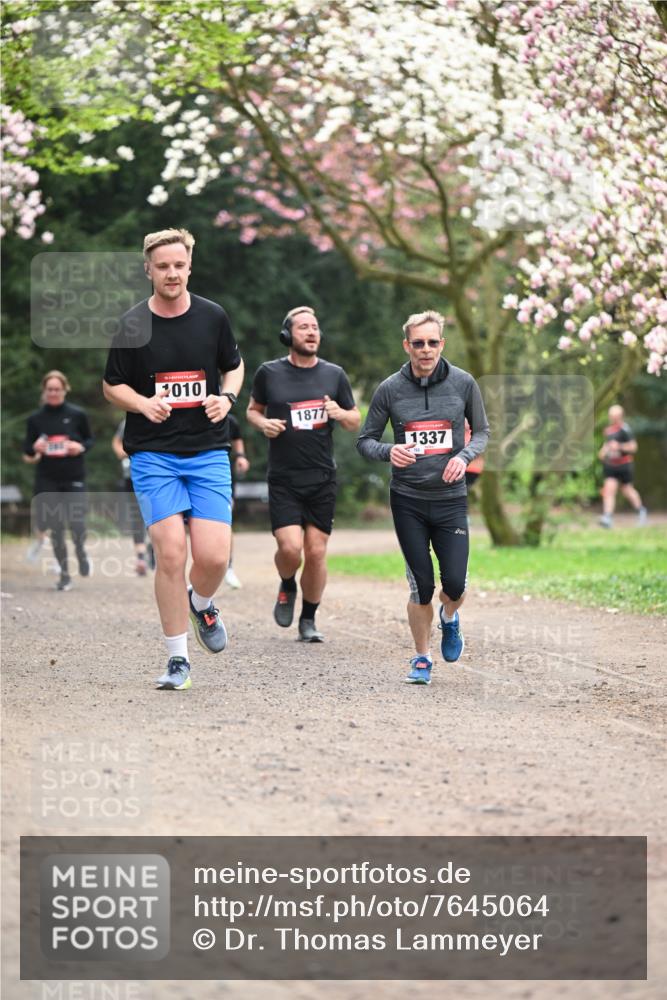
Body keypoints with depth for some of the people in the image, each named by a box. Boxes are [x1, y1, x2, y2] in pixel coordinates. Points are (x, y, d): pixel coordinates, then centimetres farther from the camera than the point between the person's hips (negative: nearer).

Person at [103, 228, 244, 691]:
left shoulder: (213, 316, 3)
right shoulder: (133, 324, -3)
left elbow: (234, 366, 18)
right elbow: (112, 385, 7)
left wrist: (227, 397, -4)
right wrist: (144, 404, -13)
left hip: (209, 451, 1)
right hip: (153, 454, -1)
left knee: (214, 556, -10)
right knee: (171, 553, -12)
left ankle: (201, 604, 27)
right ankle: (178, 660, 1)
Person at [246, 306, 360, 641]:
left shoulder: (334, 375, 5)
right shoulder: (269, 373, 1)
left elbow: (355, 421, 12)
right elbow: (252, 409, 15)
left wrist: (339, 414, -10)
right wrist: (263, 423, -8)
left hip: (322, 479, 2)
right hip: (283, 479, -2)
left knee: (316, 552, 0)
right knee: (290, 547, -14)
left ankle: (308, 620, 16)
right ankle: (287, 588, 19)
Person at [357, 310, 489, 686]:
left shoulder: (463, 383, -3)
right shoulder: (390, 389, -4)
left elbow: (482, 431, 10)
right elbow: (366, 440, 4)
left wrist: (465, 456, -11)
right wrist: (388, 452, -19)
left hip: (451, 498, 0)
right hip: (408, 500, 0)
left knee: (454, 584, -6)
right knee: (422, 585, -2)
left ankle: (450, 619, 31)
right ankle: (422, 658, 19)